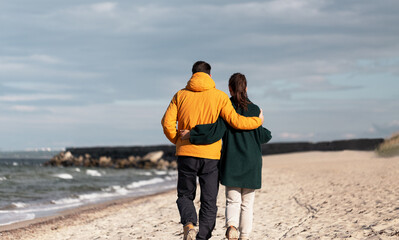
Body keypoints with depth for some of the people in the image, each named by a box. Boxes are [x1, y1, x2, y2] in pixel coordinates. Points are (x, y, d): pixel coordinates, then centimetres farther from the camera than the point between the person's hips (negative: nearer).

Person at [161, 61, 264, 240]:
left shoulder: (180, 95, 4)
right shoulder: (219, 96, -2)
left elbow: (167, 123, -4)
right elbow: (235, 121, -9)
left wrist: (178, 141, 12)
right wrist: (258, 121, 7)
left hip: (186, 154, 1)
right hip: (210, 156, -1)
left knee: (185, 195, 16)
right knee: (209, 201, 8)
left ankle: (188, 224, -13)